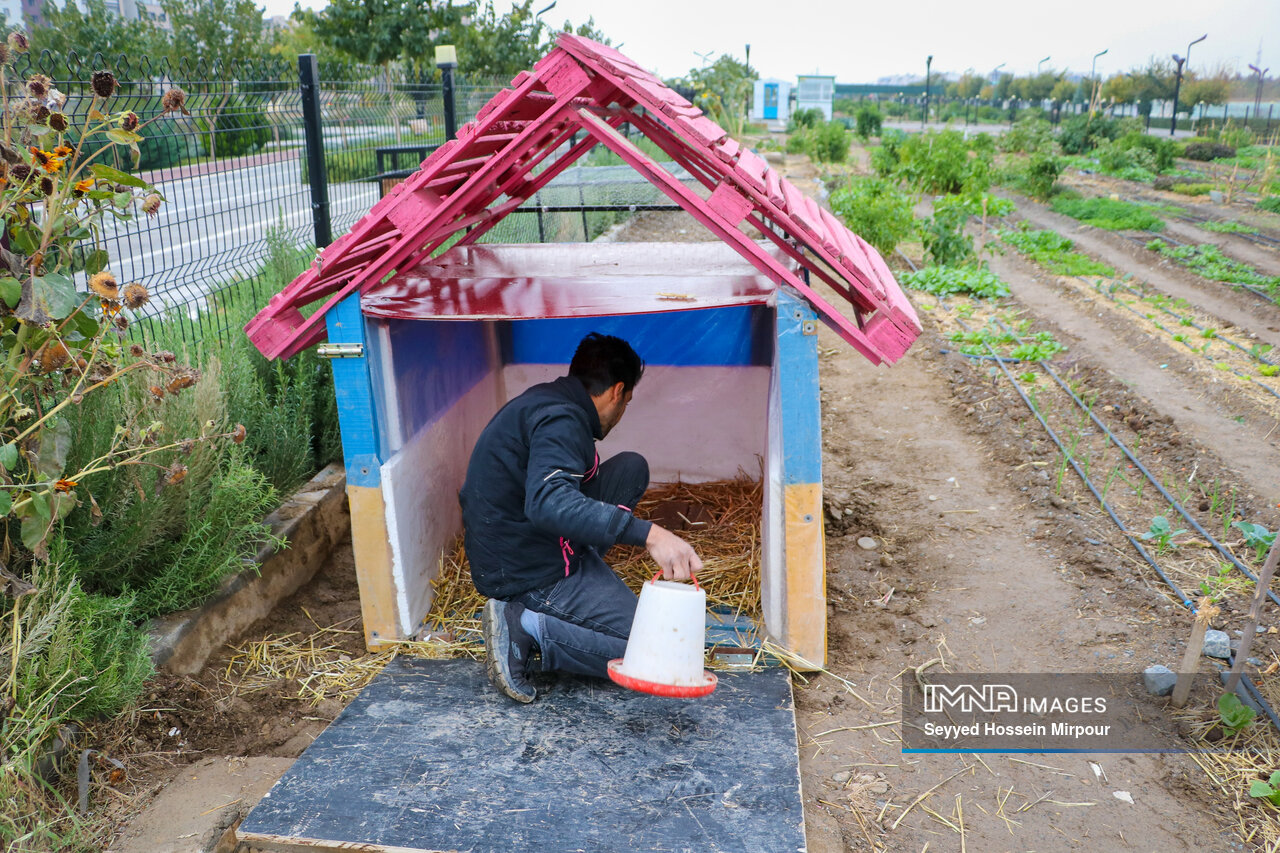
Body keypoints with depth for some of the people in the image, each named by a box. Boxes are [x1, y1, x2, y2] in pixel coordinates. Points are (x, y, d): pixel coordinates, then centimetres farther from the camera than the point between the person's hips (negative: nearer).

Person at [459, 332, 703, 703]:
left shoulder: (540, 401, 11)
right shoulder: (560, 420, -20)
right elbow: (548, 503, -38)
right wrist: (649, 533, -43)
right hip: (530, 572, -10)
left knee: (632, 468, 11)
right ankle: (526, 627, -11)